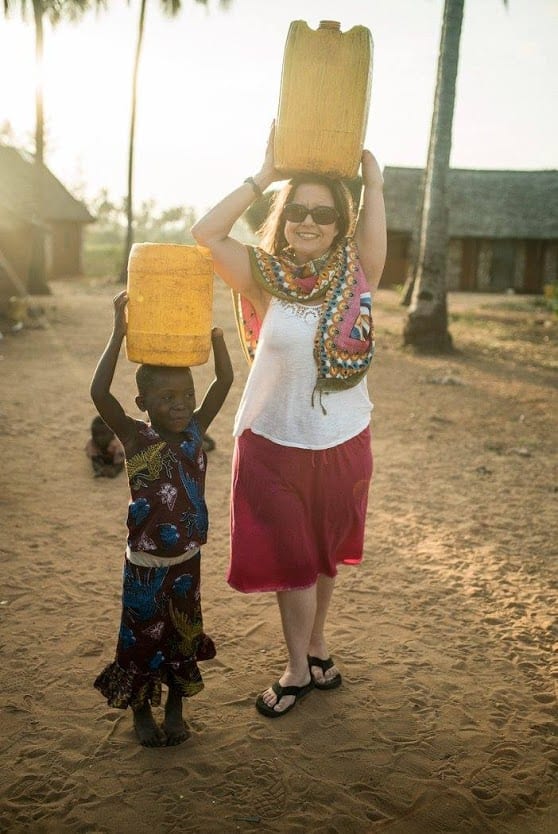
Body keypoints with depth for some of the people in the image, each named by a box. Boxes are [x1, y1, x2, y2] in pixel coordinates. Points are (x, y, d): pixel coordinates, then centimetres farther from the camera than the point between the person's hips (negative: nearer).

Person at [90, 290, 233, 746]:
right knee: (143, 638, 14)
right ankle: (142, 712, 38)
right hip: (146, 565, -3)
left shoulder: (195, 430, -7)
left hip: (187, 560, 3)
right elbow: (100, 393, -31)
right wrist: (120, 332, -35)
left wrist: (213, 329, -21)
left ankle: (176, 708, 42)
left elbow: (224, 380, -10)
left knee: (183, 634, 19)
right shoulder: (136, 438, -17)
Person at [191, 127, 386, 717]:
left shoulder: (357, 275, -6)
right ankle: (300, 667, 32)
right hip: (274, 442, -1)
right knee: (290, 558, 12)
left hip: (342, 442, 1)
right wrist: (265, 175, -14)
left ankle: (314, 646, 43)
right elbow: (206, 234, -18)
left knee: (324, 554, 20)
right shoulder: (266, 281, -8)